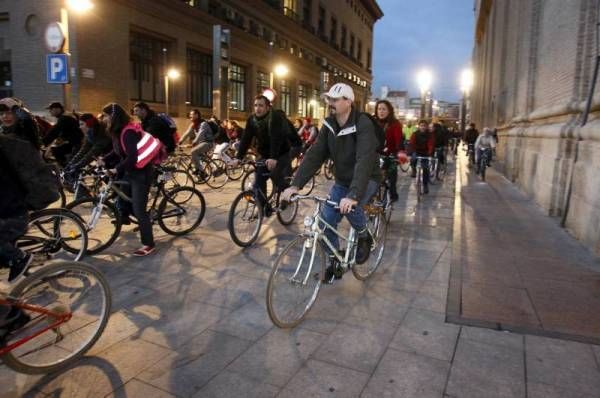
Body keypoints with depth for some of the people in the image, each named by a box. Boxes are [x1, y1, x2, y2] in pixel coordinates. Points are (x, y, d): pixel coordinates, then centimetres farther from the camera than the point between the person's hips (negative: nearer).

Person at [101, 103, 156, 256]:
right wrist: (103, 160, 4)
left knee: (139, 210, -7)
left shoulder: (128, 132, -24)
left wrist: (117, 169, -28)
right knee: (122, 197, 21)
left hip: (141, 173, -9)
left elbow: (132, 157, -31)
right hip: (129, 172, 9)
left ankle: (148, 244, 1)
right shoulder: (119, 131, 7)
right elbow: (117, 152, 15)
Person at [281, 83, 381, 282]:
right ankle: (334, 264, 15)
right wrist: (296, 184, -23)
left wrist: (353, 195, -50)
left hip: (367, 179, -6)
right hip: (342, 180, 6)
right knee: (326, 221, -5)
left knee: (350, 207, -34)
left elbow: (364, 161, -38)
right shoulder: (329, 125, -5)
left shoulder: (363, 125, -25)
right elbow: (314, 155, -11)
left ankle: (365, 237, -2)